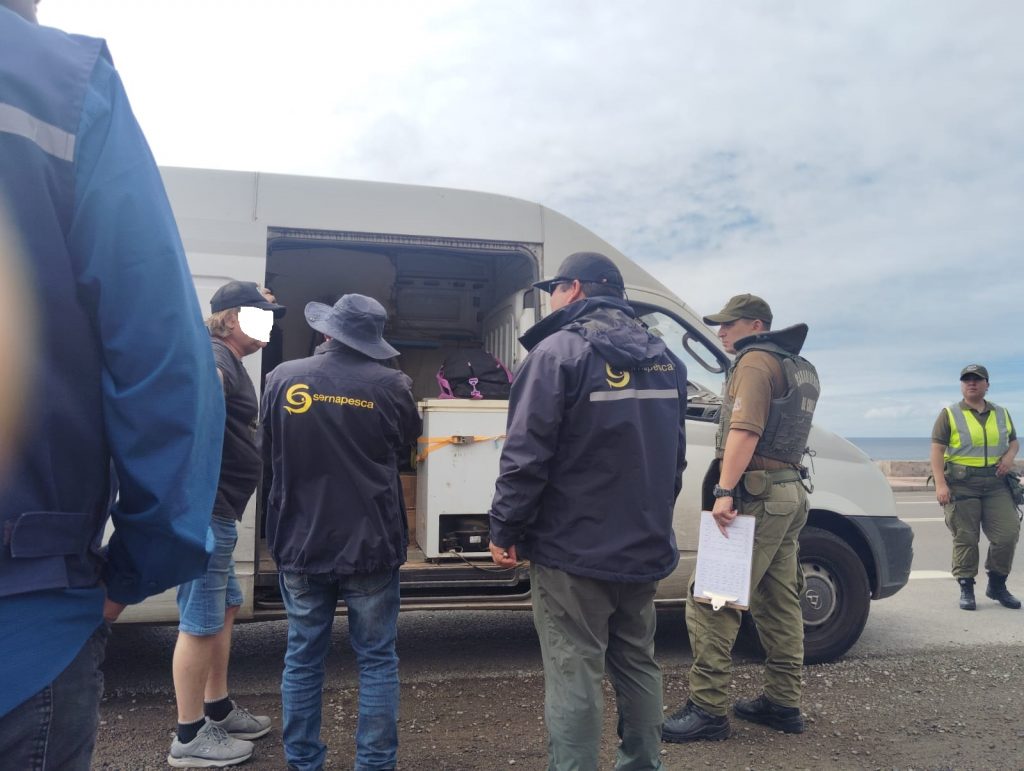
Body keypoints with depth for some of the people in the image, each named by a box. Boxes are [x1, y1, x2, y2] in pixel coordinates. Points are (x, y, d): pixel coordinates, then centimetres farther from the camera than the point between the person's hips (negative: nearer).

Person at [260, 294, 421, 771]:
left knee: (303, 660, 16)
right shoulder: (390, 386, -11)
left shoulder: (282, 378, -5)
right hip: (371, 546, -2)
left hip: (300, 545, 2)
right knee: (377, 661, 11)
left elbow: (268, 455, 9)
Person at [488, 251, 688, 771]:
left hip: (571, 552, -7)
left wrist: (503, 530, -8)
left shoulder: (558, 352, -13)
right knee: (637, 665, 20)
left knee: (573, 677, 2)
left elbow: (525, 455, -18)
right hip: (644, 552, 8)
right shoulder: (664, 359, 10)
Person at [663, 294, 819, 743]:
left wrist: (724, 492, -28)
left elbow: (744, 431, -22)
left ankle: (708, 708, -7)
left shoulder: (755, 361, -9)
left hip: (756, 497, -10)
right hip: (790, 493, 10)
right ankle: (783, 703, 23)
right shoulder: (800, 368, 22)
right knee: (778, 601, 14)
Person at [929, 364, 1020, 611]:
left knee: (1008, 533, -3)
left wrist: (1009, 456, 1)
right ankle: (966, 589, 8)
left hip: (996, 484, 4)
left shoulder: (1001, 414, 15)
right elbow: (937, 450, -4)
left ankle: (997, 585, 17)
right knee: (965, 538, -1)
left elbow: (1014, 441, 26)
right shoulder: (950, 415, 2)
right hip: (961, 484, -3)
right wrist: (940, 484, -14)